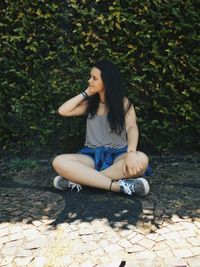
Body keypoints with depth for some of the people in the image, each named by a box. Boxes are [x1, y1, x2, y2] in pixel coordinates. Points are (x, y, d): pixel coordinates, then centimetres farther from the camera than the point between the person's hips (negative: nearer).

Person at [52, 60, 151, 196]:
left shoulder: (124, 103, 2)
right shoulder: (90, 104, 14)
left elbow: (132, 128, -15)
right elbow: (63, 111, 4)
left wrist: (131, 153, -35)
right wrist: (86, 93, 6)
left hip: (117, 155, -1)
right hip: (92, 156, 2)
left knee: (141, 160, -37)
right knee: (59, 162, -26)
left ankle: (81, 179, -33)